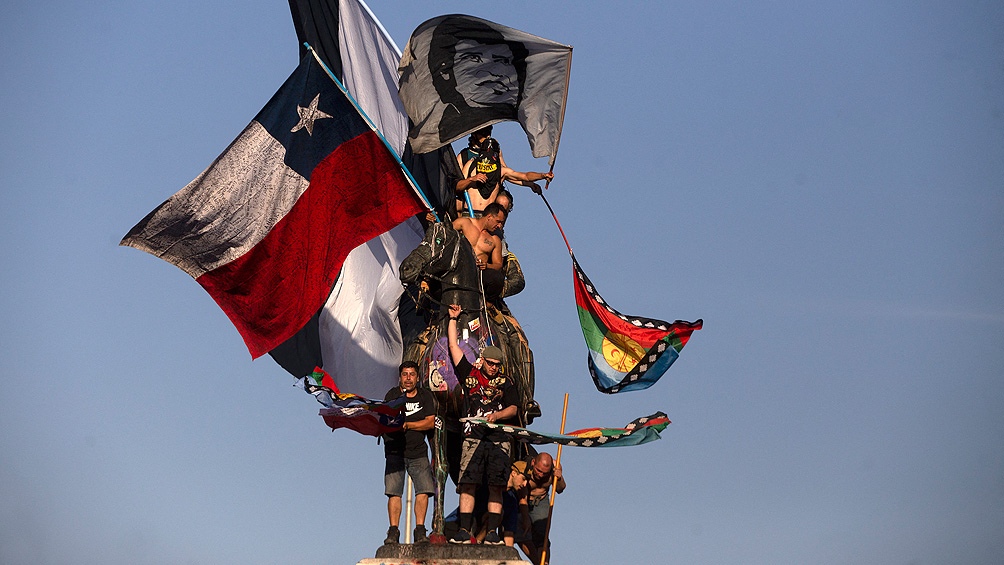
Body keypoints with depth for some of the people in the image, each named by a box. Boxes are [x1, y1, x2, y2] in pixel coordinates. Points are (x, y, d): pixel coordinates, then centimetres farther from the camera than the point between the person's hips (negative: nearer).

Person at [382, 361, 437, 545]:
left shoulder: (425, 396, 10)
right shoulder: (392, 395, 4)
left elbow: (430, 422, 0)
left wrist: (407, 424, -11)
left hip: (418, 452, 2)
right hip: (395, 451, -2)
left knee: (423, 490, -10)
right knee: (394, 491, -10)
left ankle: (420, 530, -4)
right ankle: (393, 531, -7)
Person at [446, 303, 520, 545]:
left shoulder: (505, 383, 15)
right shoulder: (469, 374, 13)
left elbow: (513, 409, 8)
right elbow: (453, 346, 16)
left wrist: (497, 415, -11)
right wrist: (453, 318, 18)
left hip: (499, 439, 1)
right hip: (473, 437, -1)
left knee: (495, 488, -3)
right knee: (467, 485, -8)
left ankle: (492, 533, -2)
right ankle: (464, 531, -9)